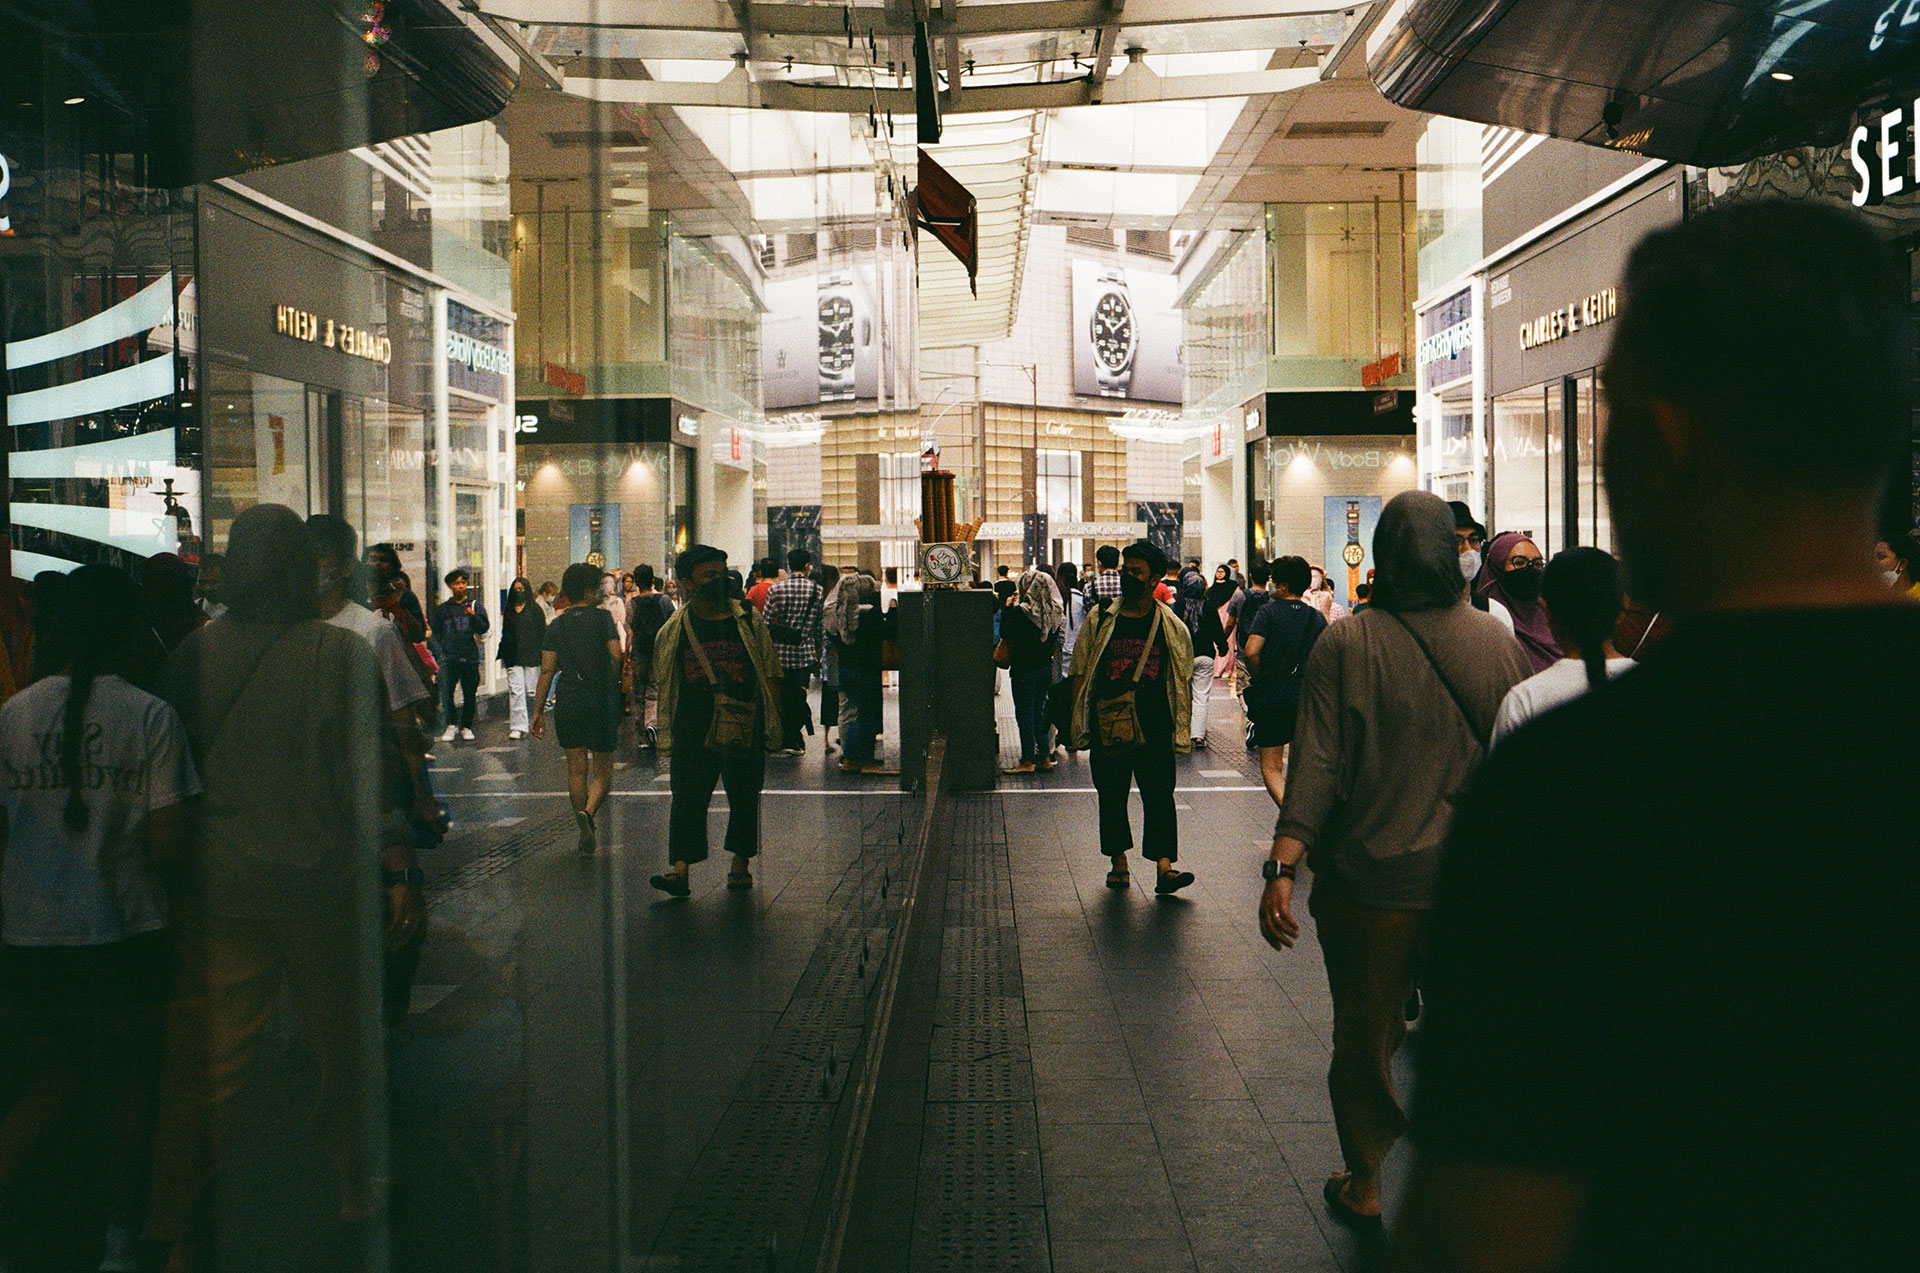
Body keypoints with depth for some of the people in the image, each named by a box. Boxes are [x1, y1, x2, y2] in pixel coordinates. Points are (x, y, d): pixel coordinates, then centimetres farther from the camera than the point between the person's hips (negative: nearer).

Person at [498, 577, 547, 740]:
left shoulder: (535, 609, 4)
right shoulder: (508, 610, 14)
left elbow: (542, 633, 2)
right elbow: (505, 633, 19)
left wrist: (542, 651, -7)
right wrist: (503, 653, 14)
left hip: (532, 656, -3)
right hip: (513, 657, 3)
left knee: (531, 689, 1)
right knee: (515, 690, -6)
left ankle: (533, 724, 15)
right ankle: (518, 726, -9)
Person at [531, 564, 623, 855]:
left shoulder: (556, 626, 6)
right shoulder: (603, 617, -3)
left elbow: (547, 671, 2)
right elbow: (617, 657, -10)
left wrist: (538, 711, 5)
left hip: (568, 704, 3)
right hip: (602, 702, -3)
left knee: (576, 770, 10)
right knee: (602, 771, 5)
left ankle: (586, 834, 12)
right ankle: (588, 812, -22)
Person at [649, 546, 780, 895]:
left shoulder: (748, 621, 5)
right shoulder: (674, 631, 6)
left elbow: (769, 675, 8)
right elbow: (665, 685, 11)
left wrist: (773, 724, 1)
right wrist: (666, 732, 6)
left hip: (745, 727, 0)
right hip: (693, 731, 0)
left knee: (745, 798, 8)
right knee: (687, 797, -6)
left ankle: (741, 864, 22)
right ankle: (680, 869, -7)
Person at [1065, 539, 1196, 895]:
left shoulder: (1171, 626, 6)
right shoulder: (1101, 621, 6)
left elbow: (1183, 679, 10)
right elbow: (1081, 672, 8)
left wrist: (1182, 727, 5)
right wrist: (1077, 721, 1)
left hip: (1155, 728, -1)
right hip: (1107, 726, 1)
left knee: (1159, 795, -7)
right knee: (1111, 796, 8)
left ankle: (1165, 867, -9)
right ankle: (1119, 864, 21)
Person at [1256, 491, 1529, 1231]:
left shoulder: (1347, 645, -10)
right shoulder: (1495, 642, -3)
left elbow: (1317, 766, -14)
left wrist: (1282, 871, -13)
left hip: (1371, 882, -1)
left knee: (1366, 1034, 15)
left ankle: (1364, 1186, 29)